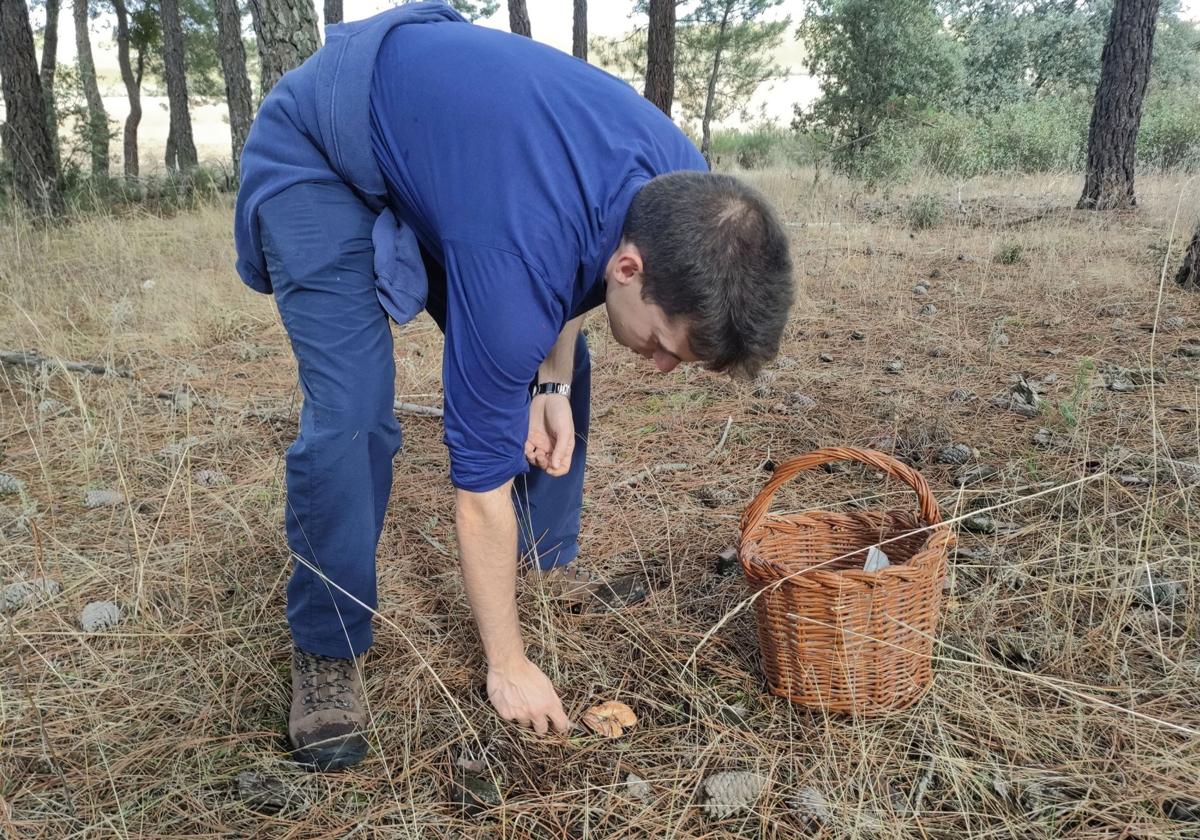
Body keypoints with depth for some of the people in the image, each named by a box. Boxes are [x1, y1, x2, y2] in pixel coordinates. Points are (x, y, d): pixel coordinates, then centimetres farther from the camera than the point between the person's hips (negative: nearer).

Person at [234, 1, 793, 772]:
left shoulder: (682, 186, -20)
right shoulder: (518, 260, -40)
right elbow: (482, 478, -28)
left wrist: (553, 382, -10)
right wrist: (508, 665, -16)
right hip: (314, 155, -7)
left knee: (553, 369, 2)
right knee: (353, 414, -21)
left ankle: (549, 561, 21)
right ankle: (327, 652, 0)